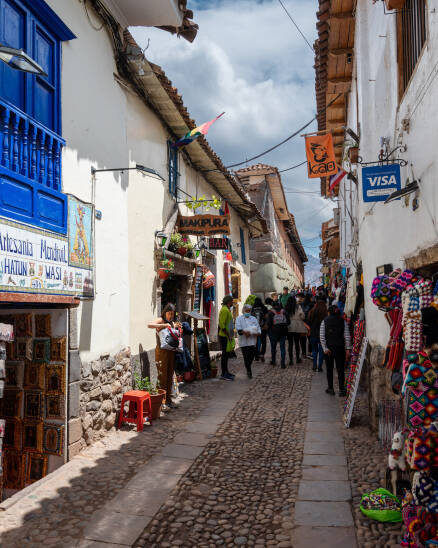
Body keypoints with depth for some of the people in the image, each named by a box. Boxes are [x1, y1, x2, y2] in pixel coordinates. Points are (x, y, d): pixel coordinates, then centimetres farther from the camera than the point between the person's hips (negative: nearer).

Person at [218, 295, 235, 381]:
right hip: (224, 336, -10)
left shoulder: (227, 310, 16)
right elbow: (222, 324, -22)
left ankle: (226, 372, 24)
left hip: (227, 336, 10)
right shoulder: (224, 310, -16)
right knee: (225, 354, -6)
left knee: (226, 354, 15)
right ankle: (224, 374, -2)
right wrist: (228, 335, -21)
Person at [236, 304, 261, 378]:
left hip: (252, 341, 4)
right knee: (246, 356, -7)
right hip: (244, 341, -4)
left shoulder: (254, 318, 19)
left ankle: (248, 369, 25)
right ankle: (249, 371, 3)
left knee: (252, 355, 3)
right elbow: (238, 328, -10)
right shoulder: (239, 318, 6)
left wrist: (257, 333, -7)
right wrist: (244, 332, -26)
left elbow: (258, 328, 14)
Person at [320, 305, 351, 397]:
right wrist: (348, 350, -3)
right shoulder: (343, 321, 0)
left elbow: (322, 336, -10)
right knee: (340, 369, 6)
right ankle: (341, 390, 6)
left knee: (329, 369, 12)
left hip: (329, 349, 0)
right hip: (340, 348, 0)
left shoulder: (324, 321, -2)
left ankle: (330, 389, 18)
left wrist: (325, 348, -10)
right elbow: (347, 337, -5)